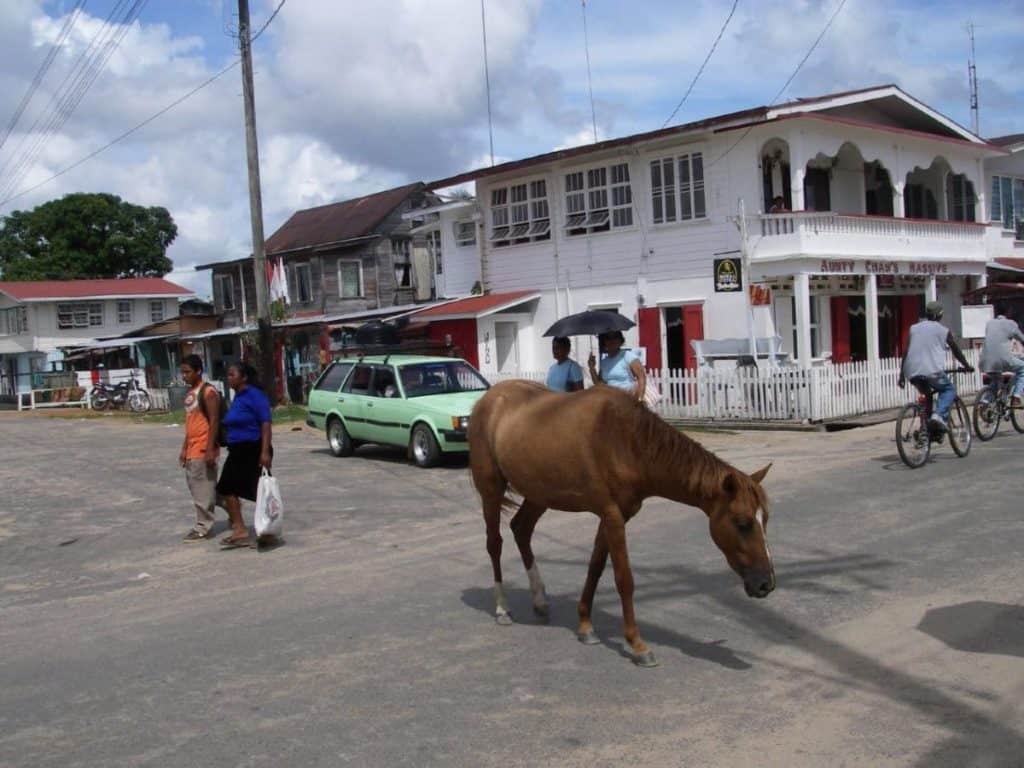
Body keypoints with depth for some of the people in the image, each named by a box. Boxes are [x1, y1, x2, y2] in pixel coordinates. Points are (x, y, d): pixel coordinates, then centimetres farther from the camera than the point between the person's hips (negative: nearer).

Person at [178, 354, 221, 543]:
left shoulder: (208, 392, -13)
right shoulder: (190, 393, 15)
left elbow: (214, 422, -17)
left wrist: (210, 449, -21)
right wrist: (184, 448, 19)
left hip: (203, 449, -10)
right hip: (192, 449, 10)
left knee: (203, 490, -3)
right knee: (197, 488, 14)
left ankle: (202, 528, 4)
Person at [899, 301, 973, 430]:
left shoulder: (914, 328, 18)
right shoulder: (944, 331, 9)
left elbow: (906, 352, 14)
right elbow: (956, 351, 17)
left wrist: (901, 376, 15)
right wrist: (967, 366, 32)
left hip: (912, 372, 4)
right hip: (932, 371, -4)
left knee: (926, 396, 25)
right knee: (949, 389, 17)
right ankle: (939, 415, -8)